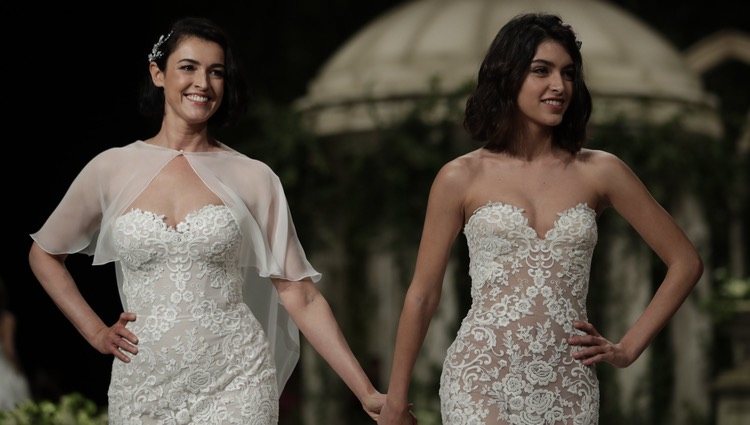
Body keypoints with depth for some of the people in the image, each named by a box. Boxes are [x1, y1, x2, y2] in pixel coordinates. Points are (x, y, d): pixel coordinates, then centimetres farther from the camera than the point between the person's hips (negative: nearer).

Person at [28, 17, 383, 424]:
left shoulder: (253, 178, 1)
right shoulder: (112, 169, 3)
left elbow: (299, 296, 0)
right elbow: (44, 254, 17)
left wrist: (366, 392, -5)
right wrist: (96, 332, 6)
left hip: (233, 387, -1)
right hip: (142, 387, 1)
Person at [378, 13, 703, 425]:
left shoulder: (600, 172, 5)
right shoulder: (461, 178, 2)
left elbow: (685, 261, 11)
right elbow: (422, 295, 7)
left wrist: (629, 348, 6)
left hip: (567, 388, 2)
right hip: (482, 380, -2)